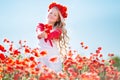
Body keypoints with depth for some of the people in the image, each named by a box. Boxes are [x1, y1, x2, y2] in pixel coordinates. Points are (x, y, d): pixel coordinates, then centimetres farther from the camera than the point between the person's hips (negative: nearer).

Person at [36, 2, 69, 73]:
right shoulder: (41, 26, 12)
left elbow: (53, 35, -16)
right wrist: (41, 33, -35)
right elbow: (39, 32, -11)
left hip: (53, 55, -1)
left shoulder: (57, 30, 6)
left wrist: (46, 35, -37)